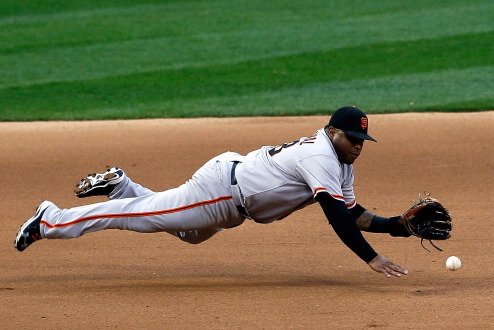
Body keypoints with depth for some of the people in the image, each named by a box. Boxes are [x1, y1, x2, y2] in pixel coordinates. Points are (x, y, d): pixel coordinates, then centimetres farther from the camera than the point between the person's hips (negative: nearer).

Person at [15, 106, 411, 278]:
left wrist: (398, 225, -7)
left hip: (234, 202, 9)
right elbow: (336, 216, -33)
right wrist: (372, 258, -35)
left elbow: (352, 213, 7)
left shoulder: (340, 163, 5)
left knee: (185, 230, 28)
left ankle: (119, 185, 35)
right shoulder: (321, 157, -26)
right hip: (221, 186, -9)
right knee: (143, 216, -2)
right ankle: (50, 220, 9)